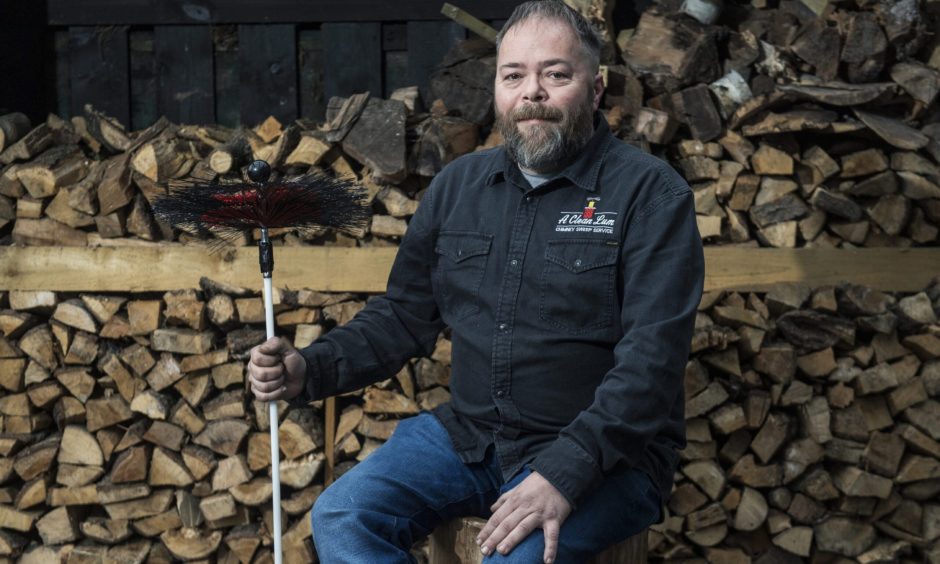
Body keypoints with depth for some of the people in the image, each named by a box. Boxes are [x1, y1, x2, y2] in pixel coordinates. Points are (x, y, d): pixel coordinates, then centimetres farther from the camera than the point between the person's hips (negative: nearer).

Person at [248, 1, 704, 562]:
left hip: (603, 453, -4)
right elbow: (405, 315, 14)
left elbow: (652, 355, -17)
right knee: (341, 519, -13)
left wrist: (564, 473, -27)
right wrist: (310, 369, -2)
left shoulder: (651, 193, -9)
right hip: (469, 434, 5)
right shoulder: (458, 184, 9)